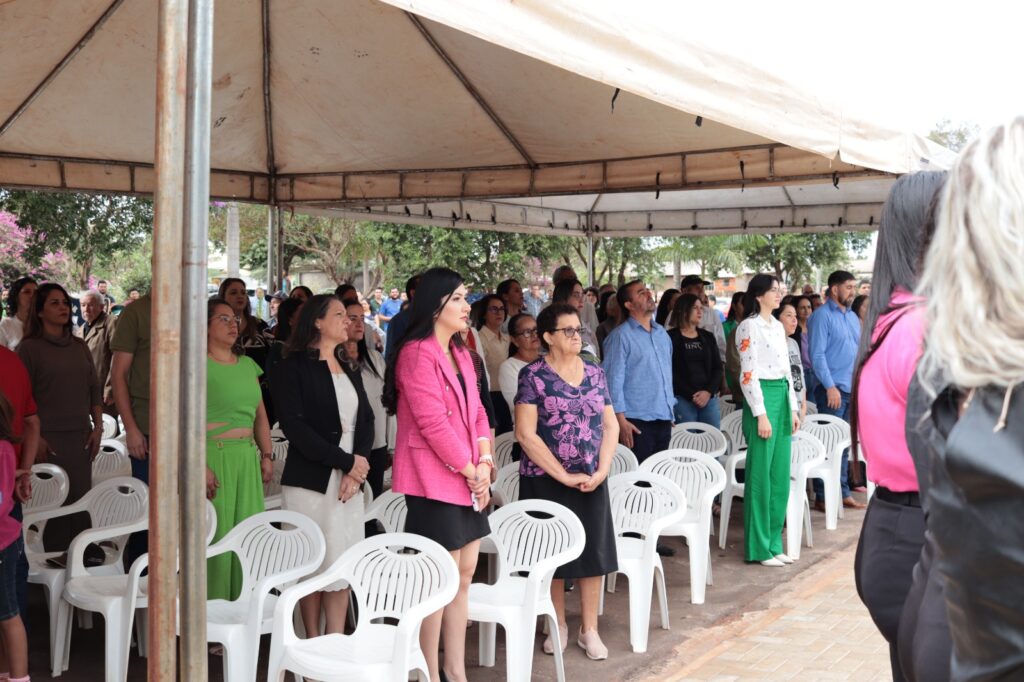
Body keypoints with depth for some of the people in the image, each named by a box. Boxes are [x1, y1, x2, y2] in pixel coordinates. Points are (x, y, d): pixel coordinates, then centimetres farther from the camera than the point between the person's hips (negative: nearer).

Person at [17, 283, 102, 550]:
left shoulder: (80, 346, 14)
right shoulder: (29, 348, -1)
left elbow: (94, 389, 17)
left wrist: (98, 427, 9)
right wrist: (35, 438, -10)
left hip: (81, 437, 4)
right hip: (49, 438, -4)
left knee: (81, 500, 0)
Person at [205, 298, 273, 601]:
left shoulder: (248, 365, 15)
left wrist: (266, 454, 13)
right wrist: (200, 465, -19)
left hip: (248, 458, 6)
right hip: (214, 457, -6)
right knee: (216, 538, -2)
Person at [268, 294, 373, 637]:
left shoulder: (349, 371, 18)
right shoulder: (291, 369, -3)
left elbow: (366, 420, 10)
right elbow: (295, 426, -13)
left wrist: (357, 470, -7)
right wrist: (346, 461, -13)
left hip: (350, 481, 6)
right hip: (310, 481, -6)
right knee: (311, 568, 0)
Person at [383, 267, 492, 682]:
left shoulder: (460, 354, 15)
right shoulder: (417, 353, -13)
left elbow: (477, 413, 14)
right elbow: (432, 422, -18)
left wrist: (484, 463, -1)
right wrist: (470, 471, -12)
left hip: (468, 480, 9)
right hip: (434, 481, -9)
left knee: (464, 575, 11)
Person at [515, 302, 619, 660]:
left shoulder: (595, 372, 6)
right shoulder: (533, 374, -8)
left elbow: (610, 425, 8)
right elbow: (525, 434, -14)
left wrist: (601, 470, -6)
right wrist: (564, 475, -14)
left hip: (591, 481, 4)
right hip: (546, 481, -4)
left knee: (593, 551, 6)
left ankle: (589, 629, 18)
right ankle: (558, 625, 23)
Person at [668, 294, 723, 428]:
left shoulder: (708, 337, 17)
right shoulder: (671, 337, 0)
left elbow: (718, 367, 12)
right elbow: (671, 372, -6)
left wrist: (709, 392, -4)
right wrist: (691, 395, -12)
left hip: (709, 398, 5)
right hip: (682, 400, -5)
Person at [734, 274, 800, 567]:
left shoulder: (778, 326, 16)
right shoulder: (749, 327, -8)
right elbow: (747, 374, -13)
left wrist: (793, 408, 16)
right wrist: (760, 414, -17)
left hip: (782, 397, 8)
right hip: (763, 398, -8)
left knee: (780, 477, 9)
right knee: (761, 476, -3)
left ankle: (775, 543, 17)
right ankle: (759, 548, 4)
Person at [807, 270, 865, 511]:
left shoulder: (853, 316, 16)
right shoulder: (822, 316, -8)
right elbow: (817, 354, -14)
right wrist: (830, 386, -18)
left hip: (853, 389, 7)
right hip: (833, 390, -7)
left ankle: (843, 493, 20)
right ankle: (822, 497, 2)